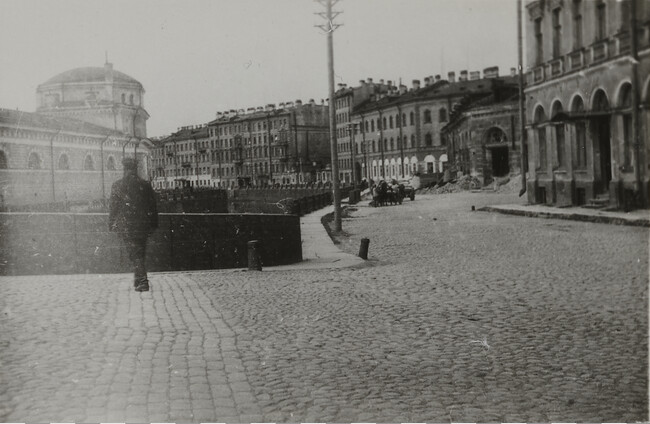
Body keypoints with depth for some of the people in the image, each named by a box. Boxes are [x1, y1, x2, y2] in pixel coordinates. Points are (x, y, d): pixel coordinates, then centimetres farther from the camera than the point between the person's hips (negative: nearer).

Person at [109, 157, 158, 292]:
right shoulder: (146, 185, 2)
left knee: (134, 253, -2)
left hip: (126, 225, -3)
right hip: (143, 224, 3)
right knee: (140, 253, 16)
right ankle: (139, 279, 24)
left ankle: (142, 281, -12)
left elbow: (113, 207, -1)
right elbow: (153, 207, 6)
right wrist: (154, 224, 12)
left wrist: (111, 225, 6)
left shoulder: (118, 186, -3)